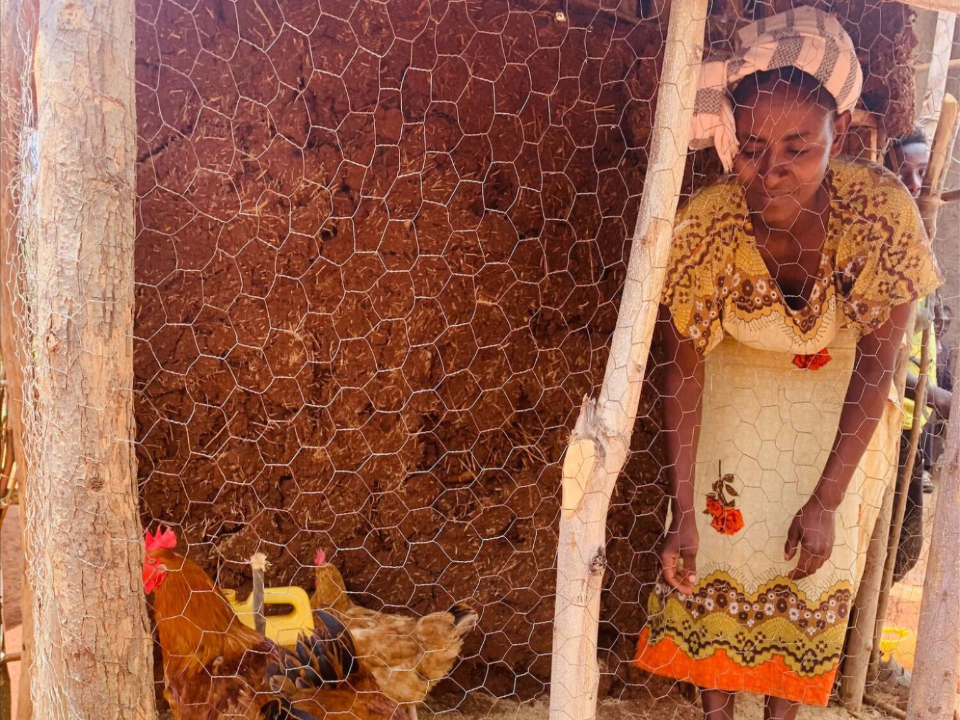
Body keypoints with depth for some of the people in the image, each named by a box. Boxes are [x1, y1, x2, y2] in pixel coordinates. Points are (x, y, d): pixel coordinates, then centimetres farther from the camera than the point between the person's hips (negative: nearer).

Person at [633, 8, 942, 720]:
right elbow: (683, 370, -20)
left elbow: (876, 364, -20)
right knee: (718, 549, -3)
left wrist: (827, 500, -19)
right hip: (739, 385, 0)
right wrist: (682, 514, -20)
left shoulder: (881, 209, -31)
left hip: (837, 395, 1)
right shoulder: (705, 225, -30)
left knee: (815, 567, 5)